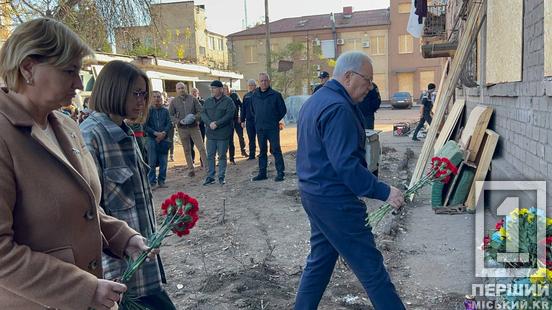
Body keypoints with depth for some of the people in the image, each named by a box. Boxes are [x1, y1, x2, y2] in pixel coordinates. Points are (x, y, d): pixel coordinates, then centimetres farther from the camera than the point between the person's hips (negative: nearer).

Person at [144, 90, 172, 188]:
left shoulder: (165, 111, 6)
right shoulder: (149, 111, 0)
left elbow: (169, 124, 3)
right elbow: (145, 126, -2)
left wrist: (163, 133, -12)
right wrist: (155, 133, -12)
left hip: (164, 139, 2)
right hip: (152, 139, -2)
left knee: (163, 162, 5)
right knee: (152, 162, -1)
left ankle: (162, 181, 16)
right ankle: (152, 182, 7)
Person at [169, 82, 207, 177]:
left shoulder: (192, 99, 0)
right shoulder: (174, 101, 3)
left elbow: (201, 111, 1)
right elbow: (170, 115, 3)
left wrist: (195, 117, -18)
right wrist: (179, 121, -13)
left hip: (194, 127, -1)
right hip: (182, 129, 1)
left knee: (201, 148, -4)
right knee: (187, 150, 9)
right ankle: (190, 169, 18)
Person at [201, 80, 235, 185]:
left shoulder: (228, 101, -5)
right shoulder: (208, 101, 11)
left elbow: (229, 115, -13)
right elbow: (203, 114, 4)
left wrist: (217, 124, -18)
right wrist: (210, 123, -14)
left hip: (223, 133, -4)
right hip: (210, 133, 4)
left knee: (222, 156, 4)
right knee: (210, 156, 8)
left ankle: (221, 177, 14)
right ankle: (210, 177, 17)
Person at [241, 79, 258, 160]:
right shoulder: (246, 96, 12)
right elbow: (243, 109, 14)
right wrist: (242, 120, 11)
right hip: (249, 120, 5)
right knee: (251, 139, 10)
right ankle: (252, 155, 16)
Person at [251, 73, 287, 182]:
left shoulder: (276, 95, -5)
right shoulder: (254, 96, 8)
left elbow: (283, 110, 1)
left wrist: (275, 120, 3)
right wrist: (259, 120, 15)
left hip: (273, 128, -5)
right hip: (259, 128, 5)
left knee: (276, 150, -4)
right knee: (262, 151, 11)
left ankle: (280, 173, 1)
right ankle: (262, 173, 19)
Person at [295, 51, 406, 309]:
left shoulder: (314, 101, 13)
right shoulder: (338, 108, -20)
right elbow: (346, 165, -26)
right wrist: (384, 192, -21)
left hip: (312, 193, 10)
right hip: (334, 199, -10)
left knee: (320, 259, 19)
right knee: (369, 264, 0)